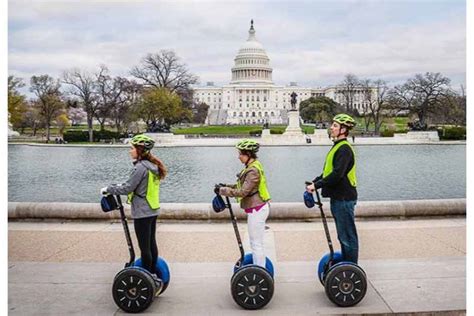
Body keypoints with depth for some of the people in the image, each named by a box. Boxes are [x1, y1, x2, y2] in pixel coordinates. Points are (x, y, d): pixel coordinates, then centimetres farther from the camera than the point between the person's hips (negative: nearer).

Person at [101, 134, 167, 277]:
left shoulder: (141, 167, -19)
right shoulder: (152, 166, 9)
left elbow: (127, 188, -17)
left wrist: (108, 189, -4)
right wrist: (120, 185, 19)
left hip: (142, 213, -9)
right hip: (152, 211, 9)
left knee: (144, 247, 1)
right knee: (151, 243, 17)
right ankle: (153, 273, 28)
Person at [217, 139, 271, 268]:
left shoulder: (253, 170, -21)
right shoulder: (252, 167, 10)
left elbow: (243, 191, -24)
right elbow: (243, 186, 15)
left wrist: (223, 191, -17)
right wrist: (226, 186, 7)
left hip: (257, 210, -10)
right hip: (257, 208, 10)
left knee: (256, 245, 0)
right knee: (256, 243, 19)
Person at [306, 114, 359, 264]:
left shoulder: (344, 148, -17)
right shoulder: (338, 146, 16)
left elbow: (337, 174, -26)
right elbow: (328, 171, 20)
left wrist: (317, 185, -21)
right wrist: (314, 182, 8)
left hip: (344, 198, -10)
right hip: (338, 197, 10)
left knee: (348, 236, -1)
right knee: (343, 236, 18)